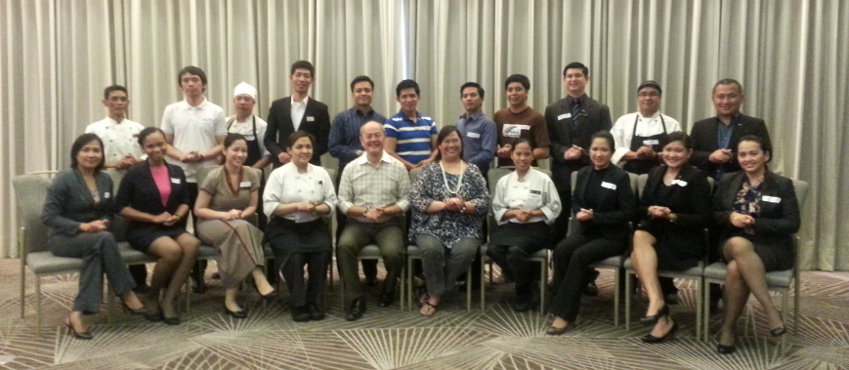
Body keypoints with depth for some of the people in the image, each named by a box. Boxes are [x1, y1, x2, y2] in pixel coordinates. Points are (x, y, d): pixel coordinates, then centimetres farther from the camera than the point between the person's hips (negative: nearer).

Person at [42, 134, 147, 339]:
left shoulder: (105, 180, 8)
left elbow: (108, 213, 16)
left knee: (96, 252, -34)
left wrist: (102, 223, -8)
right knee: (104, 238, -34)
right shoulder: (64, 179, -11)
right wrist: (82, 226, -23)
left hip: (94, 239, 5)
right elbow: (48, 217, -14)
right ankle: (127, 295, -25)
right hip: (64, 238, -5)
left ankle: (77, 313, -33)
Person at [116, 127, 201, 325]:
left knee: (192, 244, -31)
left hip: (172, 227, 4)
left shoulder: (177, 172, 10)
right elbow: (121, 207, -4)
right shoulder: (135, 174, -2)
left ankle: (168, 300, -20)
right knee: (173, 250, -34)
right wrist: (154, 218, -12)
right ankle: (152, 297, -6)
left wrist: (177, 216, -5)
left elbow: (185, 202, 17)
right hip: (142, 229, -4)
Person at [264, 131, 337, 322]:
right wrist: (297, 206, -19)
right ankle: (298, 304, -15)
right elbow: (269, 207, -8)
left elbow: (331, 204, 7)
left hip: (314, 226, 3)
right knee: (294, 253, -32)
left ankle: (314, 301, -11)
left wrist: (315, 208, -15)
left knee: (323, 250, -27)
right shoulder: (279, 174, -1)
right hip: (285, 227, -3)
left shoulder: (321, 173, 8)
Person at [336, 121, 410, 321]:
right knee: (344, 246, -29)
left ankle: (388, 289, 6)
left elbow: (406, 199, 0)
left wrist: (386, 211, -17)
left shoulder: (398, 167, 3)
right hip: (359, 223, 1)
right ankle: (356, 299, -15)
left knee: (393, 252, -29)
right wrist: (365, 211, -15)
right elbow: (343, 202, 1)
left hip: (389, 223, -1)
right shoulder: (350, 168, 4)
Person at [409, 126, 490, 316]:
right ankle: (436, 292, -6)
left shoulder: (473, 171, 12)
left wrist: (463, 205, -15)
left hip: (464, 229, 1)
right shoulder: (429, 170, 8)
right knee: (431, 249, -33)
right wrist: (444, 204, -15)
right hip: (431, 227, -1)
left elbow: (485, 202, 5)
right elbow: (415, 199, -3)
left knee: (466, 250, -30)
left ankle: (434, 293, -10)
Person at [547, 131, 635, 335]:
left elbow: (628, 212, -11)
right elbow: (575, 202, 17)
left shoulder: (620, 177, -7)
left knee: (579, 256, -30)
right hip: (587, 230, 5)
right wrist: (580, 213, -7)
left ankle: (565, 314, -24)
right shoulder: (583, 174, 8)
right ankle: (559, 306, -22)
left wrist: (595, 216, -18)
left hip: (612, 235, -5)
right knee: (561, 249, -26)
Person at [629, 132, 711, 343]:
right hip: (656, 232, 5)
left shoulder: (697, 178, -4)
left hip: (684, 240, -5)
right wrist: (650, 211, -12)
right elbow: (640, 208, 12)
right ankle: (657, 302, -33)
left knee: (638, 256, -29)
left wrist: (672, 216, -21)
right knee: (639, 236, -31)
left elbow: (703, 219, -8)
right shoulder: (655, 174, 14)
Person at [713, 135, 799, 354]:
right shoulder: (727, 182, 13)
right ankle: (770, 309, -33)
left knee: (736, 268, -36)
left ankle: (729, 328, -22)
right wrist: (731, 217, -10)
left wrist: (754, 223, -15)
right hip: (733, 245, 3)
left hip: (771, 248, -2)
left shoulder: (783, 185, 3)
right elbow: (713, 215, 13)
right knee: (739, 244, -38)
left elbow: (792, 224, -4)